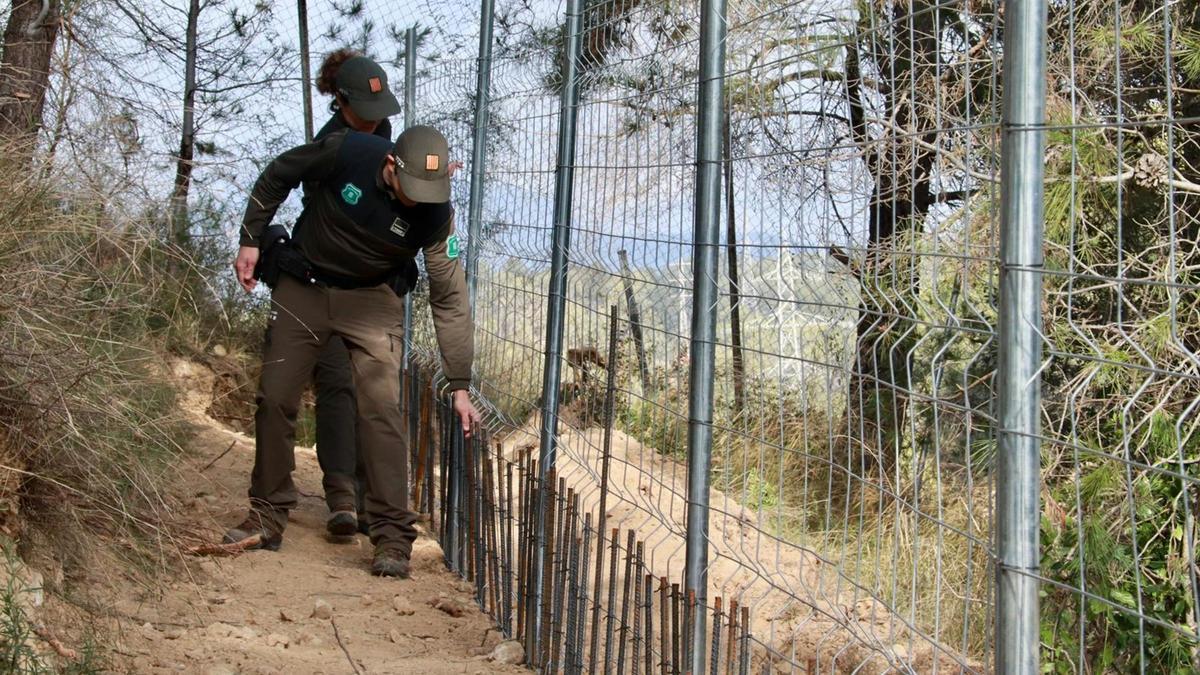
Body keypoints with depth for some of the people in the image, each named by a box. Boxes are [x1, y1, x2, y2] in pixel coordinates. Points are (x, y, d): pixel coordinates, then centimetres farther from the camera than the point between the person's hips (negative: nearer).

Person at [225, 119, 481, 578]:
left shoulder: (435, 215, -21)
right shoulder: (346, 152, -23)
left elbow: (450, 300, -15)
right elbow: (277, 176, -2)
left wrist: (459, 385, -15)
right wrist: (251, 239, -3)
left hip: (370, 300, -1)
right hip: (302, 286, 2)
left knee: (381, 410, -15)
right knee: (275, 400, 4)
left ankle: (393, 538, -10)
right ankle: (268, 518, 19)